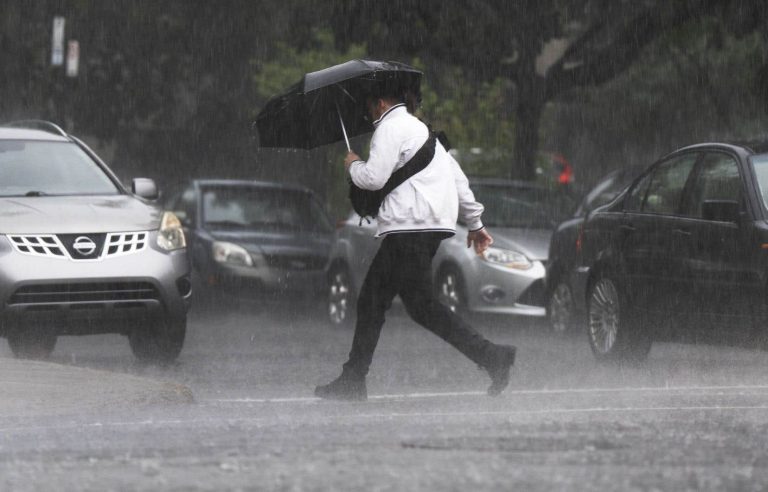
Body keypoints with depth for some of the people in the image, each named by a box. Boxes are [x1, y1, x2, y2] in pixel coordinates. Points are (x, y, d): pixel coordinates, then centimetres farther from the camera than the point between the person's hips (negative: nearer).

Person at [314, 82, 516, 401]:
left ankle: (491, 356, -17)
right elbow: (458, 179, 27)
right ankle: (353, 380, 10)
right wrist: (476, 223, 30)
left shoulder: (390, 127, -3)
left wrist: (354, 164, 7)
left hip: (411, 226, -10)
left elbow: (374, 177, -14)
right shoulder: (419, 128, 27)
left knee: (421, 305, -13)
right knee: (371, 300, 10)